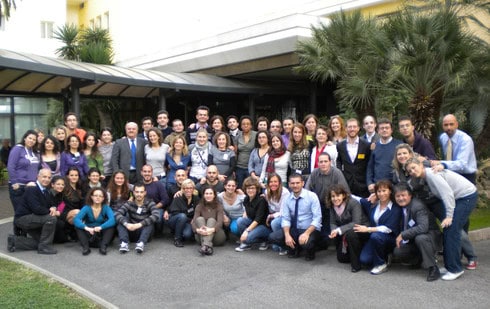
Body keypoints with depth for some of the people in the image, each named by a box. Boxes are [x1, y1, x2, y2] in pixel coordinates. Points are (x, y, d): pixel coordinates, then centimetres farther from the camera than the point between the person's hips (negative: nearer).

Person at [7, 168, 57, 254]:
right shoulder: (32, 189, -19)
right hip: (22, 218, -9)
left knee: (41, 241, 6)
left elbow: (49, 205, 10)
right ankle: (44, 247, -15)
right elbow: (36, 209, -29)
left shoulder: (45, 190, 7)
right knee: (51, 218, -26)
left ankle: (14, 241, 15)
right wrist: (51, 212, -16)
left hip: (30, 219, 9)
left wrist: (53, 208, -14)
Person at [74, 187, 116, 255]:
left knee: (111, 226, -25)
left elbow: (112, 220, -28)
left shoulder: (106, 208, -8)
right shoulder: (86, 208, -8)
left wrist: (100, 227, -43)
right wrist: (87, 228, -43)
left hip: (101, 234, 0)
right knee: (78, 226, -23)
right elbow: (76, 219, -25)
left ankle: (103, 246, -34)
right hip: (89, 235, 1)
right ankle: (85, 246, -33)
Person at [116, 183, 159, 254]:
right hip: (131, 233, 2)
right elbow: (117, 214, -18)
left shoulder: (149, 203, -4)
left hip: (144, 233, -1)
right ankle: (124, 243, -35)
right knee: (121, 221, -20)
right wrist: (126, 224, -37)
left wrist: (140, 224, -35)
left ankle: (141, 243, -44)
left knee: (150, 222, -28)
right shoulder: (129, 203, -1)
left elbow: (156, 216, -25)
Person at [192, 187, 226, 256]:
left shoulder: (219, 206, 0)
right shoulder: (199, 206, 5)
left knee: (211, 220, -26)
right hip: (201, 236, 1)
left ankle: (205, 246, -52)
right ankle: (208, 246, -47)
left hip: (216, 236, -1)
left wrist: (212, 229, -39)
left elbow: (220, 222, -16)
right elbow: (194, 221, -9)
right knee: (200, 218, -23)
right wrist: (197, 230, -33)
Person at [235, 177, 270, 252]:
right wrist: (243, 219, -3)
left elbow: (258, 219, -25)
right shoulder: (246, 199, 0)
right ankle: (246, 244, -5)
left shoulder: (261, 200, -20)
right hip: (252, 222, 7)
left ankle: (263, 240, 0)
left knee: (248, 237, -31)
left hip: (264, 225, -7)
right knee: (239, 221, -21)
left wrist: (247, 230, -30)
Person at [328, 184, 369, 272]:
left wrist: (339, 230, -37)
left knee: (350, 233, -39)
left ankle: (356, 264, -22)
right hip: (346, 232, 7)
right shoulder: (332, 206, -6)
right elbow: (333, 223, -5)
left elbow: (356, 223, -31)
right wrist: (334, 231, -28)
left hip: (362, 230, -7)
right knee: (341, 258, 6)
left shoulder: (353, 203, -24)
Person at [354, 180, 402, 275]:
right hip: (374, 239, 4)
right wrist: (368, 200, 5)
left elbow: (388, 228, -18)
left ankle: (381, 264, -13)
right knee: (364, 260, -20)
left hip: (390, 239, -4)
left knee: (375, 236, -36)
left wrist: (367, 229, -19)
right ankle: (384, 258, 12)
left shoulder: (396, 208, -8)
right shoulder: (372, 204, 6)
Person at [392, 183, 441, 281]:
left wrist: (403, 235, -32)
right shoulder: (400, 207, -2)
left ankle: (433, 269, -22)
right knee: (397, 252, -14)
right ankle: (420, 260, 15)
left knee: (420, 238, -39)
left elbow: (423, 227, -36)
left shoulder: (418, 206, -24)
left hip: (430, 235, -7)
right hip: (412, 239, 7)